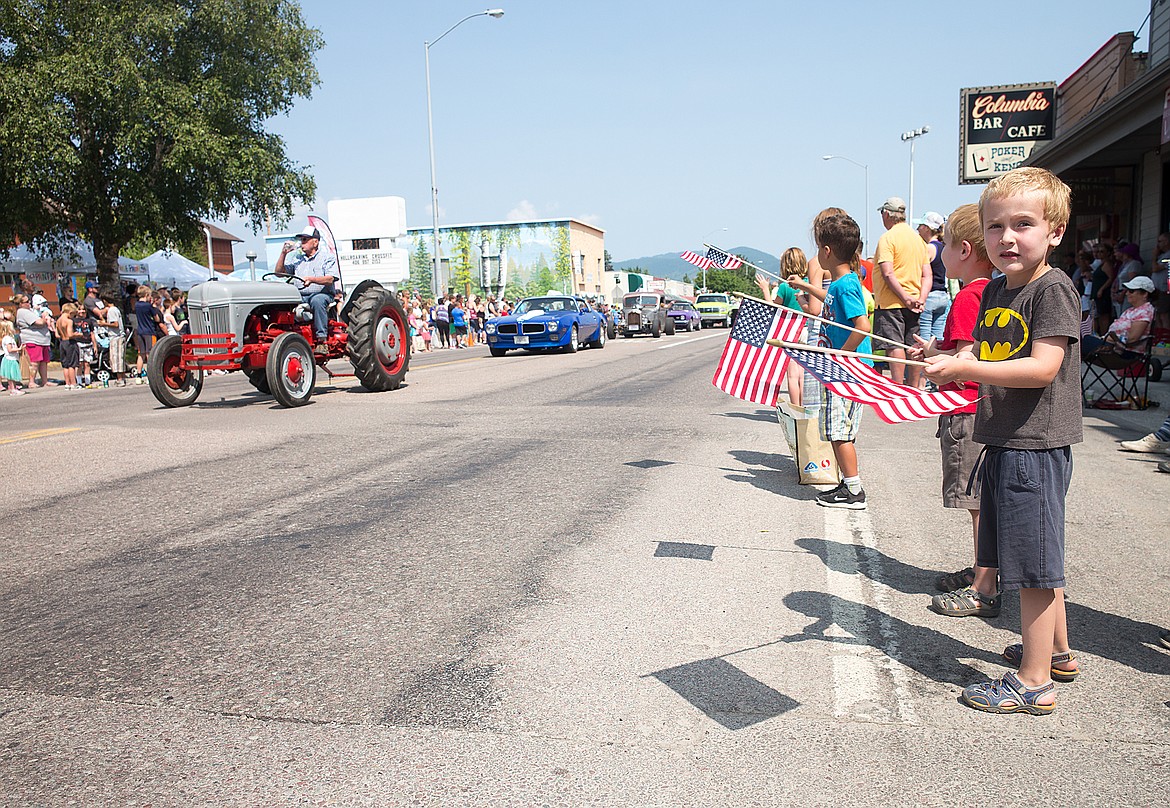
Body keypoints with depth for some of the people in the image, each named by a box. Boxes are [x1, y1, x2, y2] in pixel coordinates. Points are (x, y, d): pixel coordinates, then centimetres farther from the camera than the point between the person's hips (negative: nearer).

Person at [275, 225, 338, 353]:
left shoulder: (327, 258, 7)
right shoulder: (297, 259, 23)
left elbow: (330, 279, -9)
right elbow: (279, 273, 19)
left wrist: (310, 279, -26)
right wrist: (283, 253, 9)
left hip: (322, 295, -4)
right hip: (300, 297, 5)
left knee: (317, 300, -40)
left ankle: (322, 341, -40)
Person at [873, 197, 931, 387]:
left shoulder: (887, 238, -8)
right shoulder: (918, 238, 15)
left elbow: (888, 274, -18)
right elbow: (927, 275, 10)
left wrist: (905, 297, -16)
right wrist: (921, 298, 0)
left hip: (892, 302, -7)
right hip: (913, 305, 7)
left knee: (894, 346, -9)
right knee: (913, 346, 10)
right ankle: (913, 388, 17)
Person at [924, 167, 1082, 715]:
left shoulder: (1053, 289, -13)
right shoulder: (994, 291, 12)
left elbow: (1043, 367, -23)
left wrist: (965, 369, -26)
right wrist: (949, 362, 1)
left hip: (1037, 447, -9)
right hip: (1003, 443, 9)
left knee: (1035, 566, -2)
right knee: (1035, 562, 20)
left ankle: (1035, 683, 9)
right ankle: (1057, 652, 37)